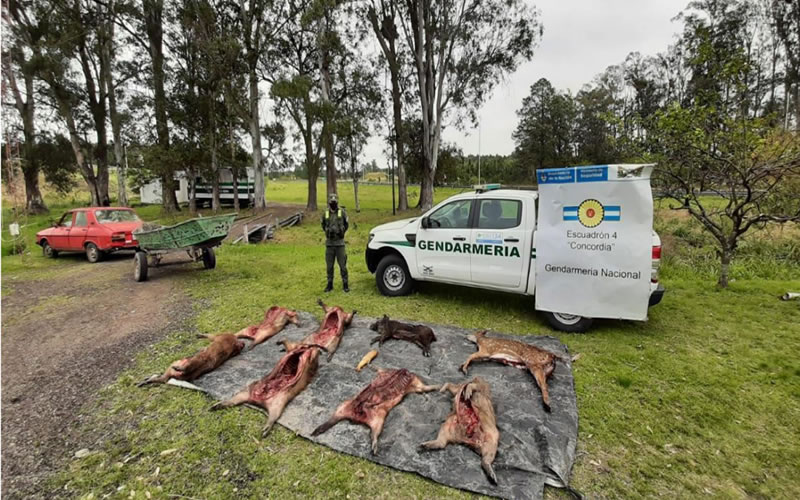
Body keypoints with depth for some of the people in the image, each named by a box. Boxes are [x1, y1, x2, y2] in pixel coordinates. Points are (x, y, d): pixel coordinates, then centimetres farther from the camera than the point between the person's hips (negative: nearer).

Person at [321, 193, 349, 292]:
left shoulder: (342, 212, -2)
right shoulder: (325, 213, 4)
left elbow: (346, 225, 9)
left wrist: (341, 231, 0)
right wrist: (328, 231, 5)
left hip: (340, 243, -2)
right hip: (329, 243, 3)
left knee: (342, 265, 1)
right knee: (329, 266, 10)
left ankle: (345, 284, 11)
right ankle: (330, 284, 21)